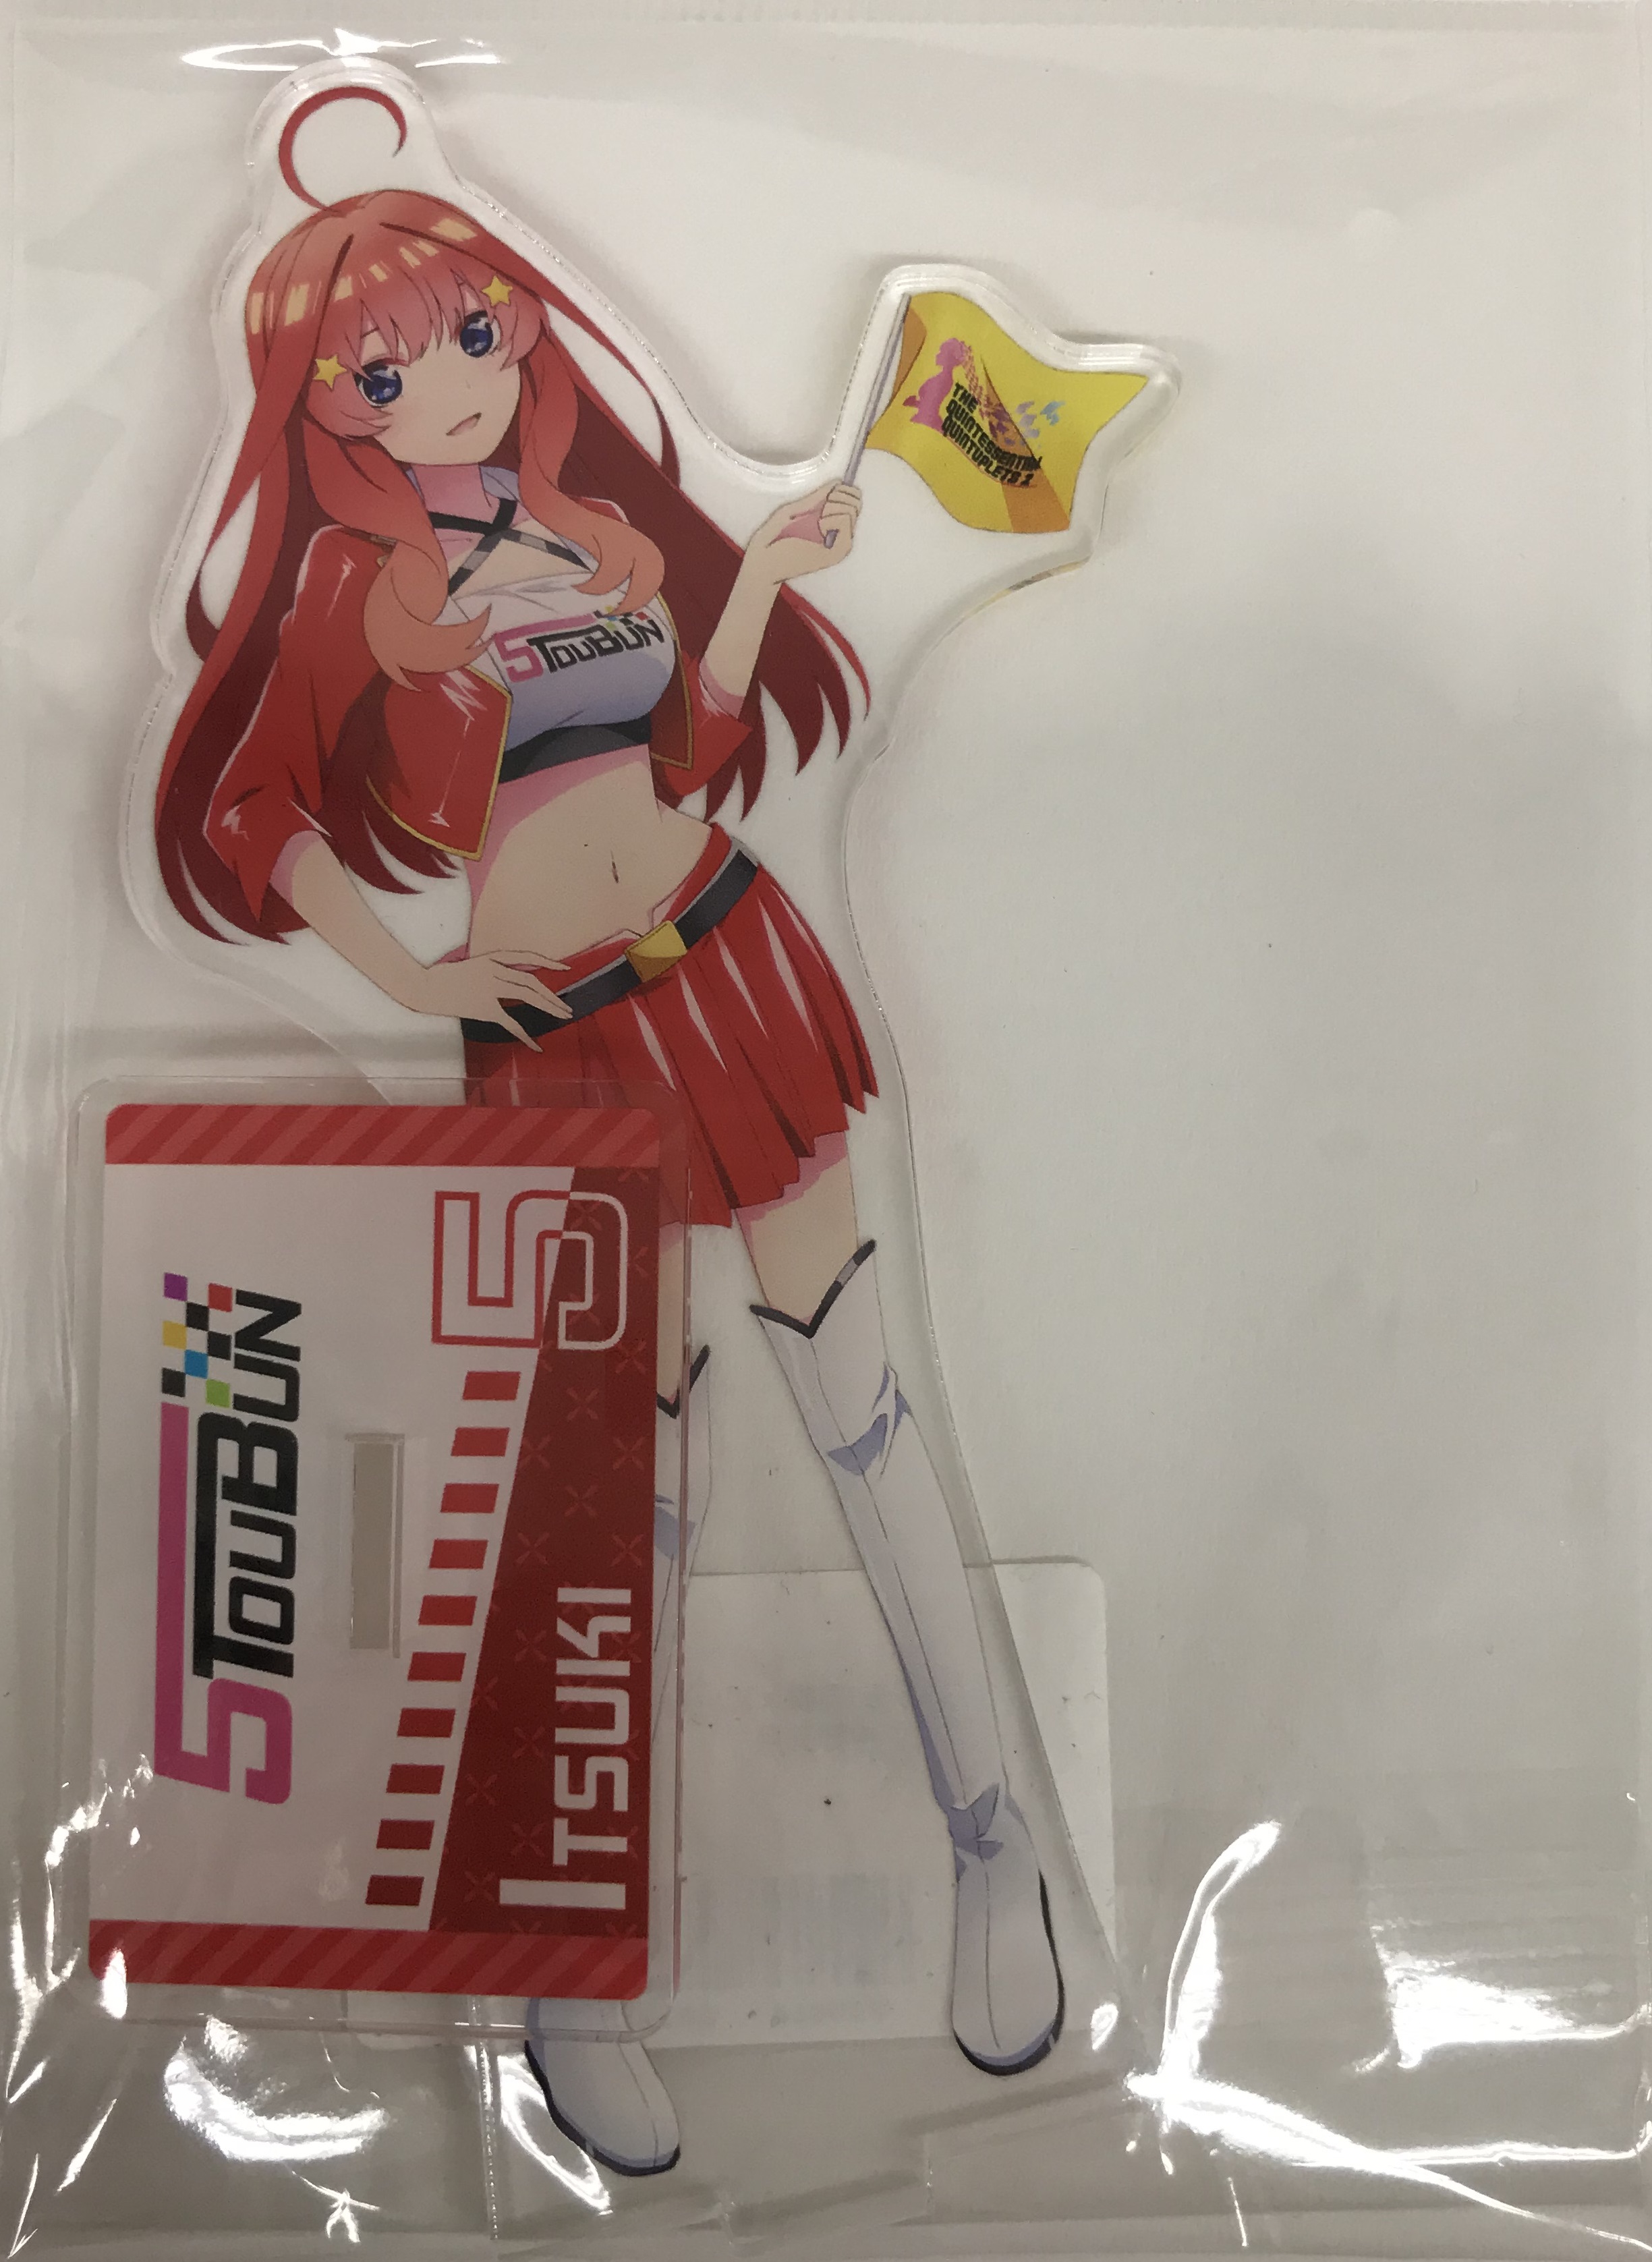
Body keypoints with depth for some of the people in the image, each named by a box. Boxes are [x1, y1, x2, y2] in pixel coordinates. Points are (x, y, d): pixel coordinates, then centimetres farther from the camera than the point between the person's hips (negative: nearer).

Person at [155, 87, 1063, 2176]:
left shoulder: (609, 511, 8)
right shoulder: (353, 577, 0)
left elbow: (695, 738, 7)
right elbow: (256, 814, 1)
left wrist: (762, 580, -5)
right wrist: (403, 981, -8)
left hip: (734, 968, 3)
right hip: (558, 1041, -3)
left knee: (855, 1399, 3)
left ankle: (989, 1837, 21)